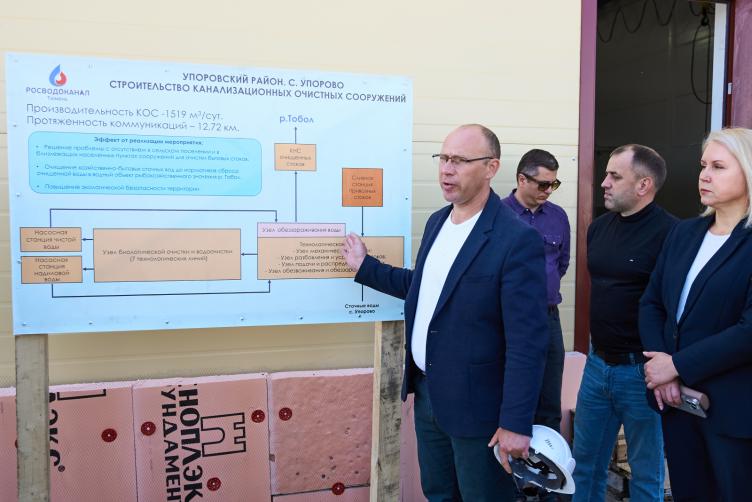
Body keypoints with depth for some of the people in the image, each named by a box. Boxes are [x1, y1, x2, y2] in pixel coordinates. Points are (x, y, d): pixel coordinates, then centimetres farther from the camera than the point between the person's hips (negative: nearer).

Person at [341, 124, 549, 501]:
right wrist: (365, 267, 18)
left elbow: (527, 341, -21)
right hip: (427, 393, 8)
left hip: (476, 405, -7)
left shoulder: (518, 239, -20)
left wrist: (516, 423, -21)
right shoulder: (437, 221, 6)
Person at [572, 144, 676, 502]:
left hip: (642, 370, -6)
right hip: (597, 364, 6)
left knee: (646, 473, 12)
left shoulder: (670, 233, -16)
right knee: (585, 462, 17)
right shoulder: (598, 228, 7)